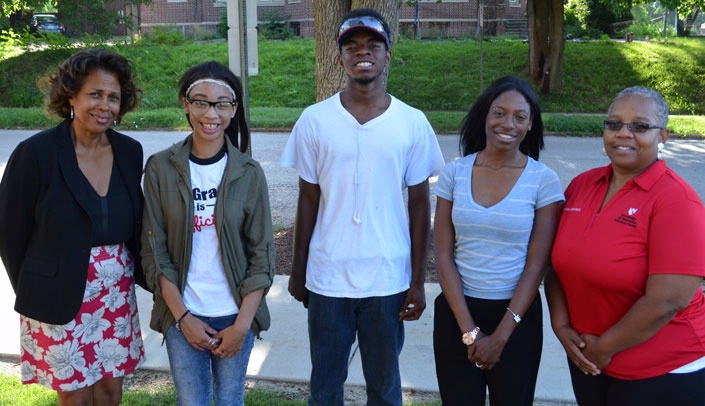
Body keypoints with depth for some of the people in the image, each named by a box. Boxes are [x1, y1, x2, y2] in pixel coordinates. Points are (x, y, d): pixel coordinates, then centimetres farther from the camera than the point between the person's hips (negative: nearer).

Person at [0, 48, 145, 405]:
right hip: (59, 304, -4)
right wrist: (34, 296, 1)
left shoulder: (130, 152, -1)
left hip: (118, 298, 4)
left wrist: (139, 276, 2)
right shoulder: (36, 153, -14)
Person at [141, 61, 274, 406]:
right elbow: (154, 250, -3)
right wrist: (183, 317, -8)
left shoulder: (249, 173, -5)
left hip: (236, 314, 0)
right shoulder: (161, 168, -5)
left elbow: (262, 255, -4)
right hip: (182, 315, 0)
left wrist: (242, 325, -9)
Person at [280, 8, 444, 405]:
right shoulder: (315, 120, -3)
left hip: (388, 280, 0)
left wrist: (418, 282, -1)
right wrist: (297, 271, 6)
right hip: (326, 278, 0)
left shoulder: (413, 123, -4)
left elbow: (419, 206, 0)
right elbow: (308, 201, 3)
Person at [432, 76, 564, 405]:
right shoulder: (454, 173, -3)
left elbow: (536, 265, -7)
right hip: (456, 310, 1)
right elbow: (444, 256, -4)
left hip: (517, 314, -1)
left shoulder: (544, 181, -7)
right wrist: (469, 329, -9)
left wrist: (501, 335, -10)